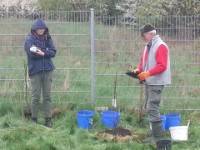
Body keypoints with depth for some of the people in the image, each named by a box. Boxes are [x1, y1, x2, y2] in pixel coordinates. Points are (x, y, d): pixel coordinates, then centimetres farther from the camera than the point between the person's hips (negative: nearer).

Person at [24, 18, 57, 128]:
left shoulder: (47, 38, 7)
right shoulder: (29, 39, -5)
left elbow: (53, 52, -2)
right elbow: (31, 54, -16)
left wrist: (42, 52, -17)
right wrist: (46, 52, -10)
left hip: (47, 70, 3)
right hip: (35, 71, -3)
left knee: (47, 96, 5)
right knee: (36, 96, 0)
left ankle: (48, 120, 9)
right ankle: (34, 120, 11)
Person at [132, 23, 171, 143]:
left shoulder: (160, 46, -15)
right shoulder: (148, 46, 14)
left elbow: (162, 66, -22)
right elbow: (143, 60, 21)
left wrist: (148, 73, -28)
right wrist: (139, 69, 1)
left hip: (156, 82, -10)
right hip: (149, 82, 10)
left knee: (153, 109, -11)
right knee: (149, 108, 13)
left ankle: (157, 136, -6)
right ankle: (155, 132, 21)